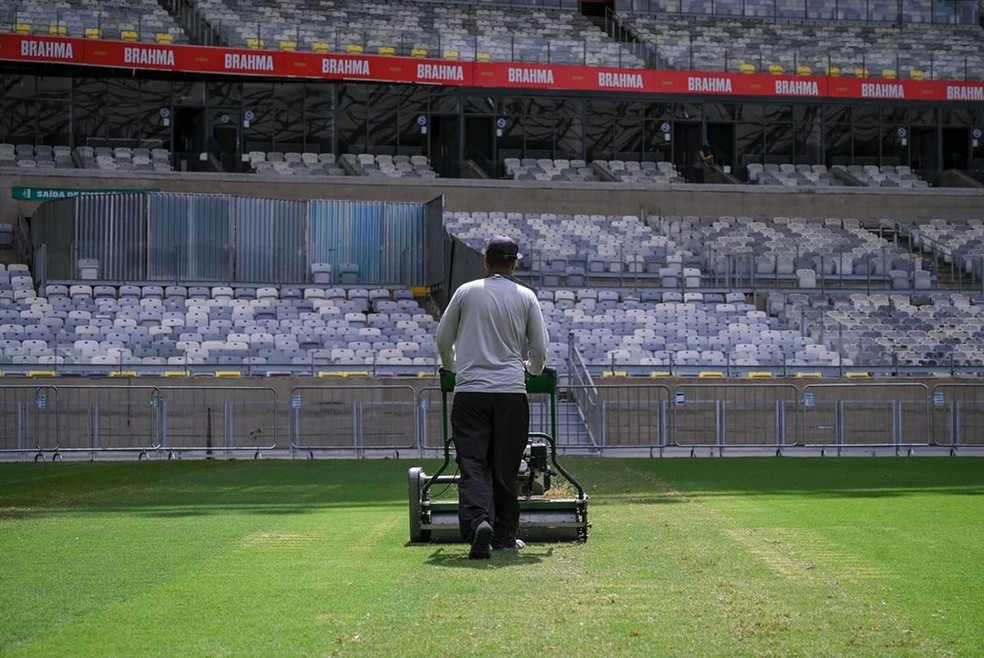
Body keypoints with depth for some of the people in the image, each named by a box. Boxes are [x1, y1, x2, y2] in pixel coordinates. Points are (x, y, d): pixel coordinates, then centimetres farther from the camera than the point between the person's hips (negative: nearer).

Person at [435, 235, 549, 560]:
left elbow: (443, 340, 11)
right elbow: (539, 349, 7)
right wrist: (533, 369, 30)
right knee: (505, 468, 10)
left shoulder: (466, 292, 4)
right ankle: (505, 535, 16)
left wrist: (452, 366, 33)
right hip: (511, 393, 1)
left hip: (469, 391, -1)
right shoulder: (526, 297, 4)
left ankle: (477, 521, -25)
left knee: (472, 464, -3)